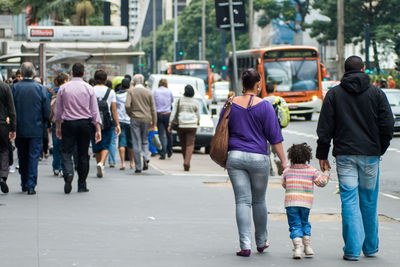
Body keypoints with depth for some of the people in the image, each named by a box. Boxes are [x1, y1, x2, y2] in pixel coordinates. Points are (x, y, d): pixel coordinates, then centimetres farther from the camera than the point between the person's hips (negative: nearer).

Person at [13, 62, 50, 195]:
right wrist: (43, 124, 11)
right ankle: (31, 185, -4)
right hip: (36, 129, -1)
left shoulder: (14, 88, -6)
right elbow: (47, 111, -5)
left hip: (20, 129, 1)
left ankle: (24, 184, 23)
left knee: (22, 157, 14)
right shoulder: (41, 89, -7)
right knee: (33, 157, 2)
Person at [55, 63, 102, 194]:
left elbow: (58, 109, 6)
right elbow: (95, 110, 1)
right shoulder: (89, 88, 2)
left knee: (66, 152, 2)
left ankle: (68, 173, -28)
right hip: (85, 123, 1)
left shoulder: (63, 88, 1)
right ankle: (82, 185, 10)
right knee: (83, 154, 7)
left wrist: (58, 127, 16)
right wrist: (98, 129, 4)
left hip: (68, 123, -1)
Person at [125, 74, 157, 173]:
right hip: (146, 119, 2)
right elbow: (153, 109, 3)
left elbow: (127, 106, -13)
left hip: (135, 119, -2)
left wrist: (130, 115, 5)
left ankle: (138, 167, 1)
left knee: (137, 143, 1)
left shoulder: (131, 91, -1)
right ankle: (146, 159, -7)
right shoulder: (149, 92, 5)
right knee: (145, 141, 17)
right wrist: (154, 123, 6)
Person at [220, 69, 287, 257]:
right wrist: (283, 161, 0)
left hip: (235, 156, 2)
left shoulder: (231, 105, 4)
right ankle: (261, 242, 27)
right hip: (258, 157, -2)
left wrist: (224, 158, 22)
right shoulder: (264, 106, -5)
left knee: (242, 201, 0)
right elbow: (274, 136, -5)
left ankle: (245, 245, -8)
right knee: (259, 201, 14)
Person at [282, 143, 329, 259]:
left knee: (295, 225, 1)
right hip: (306, 203, 1)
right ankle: (308, 247, 15)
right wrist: (326, 174, 22)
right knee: (305, 223, 20)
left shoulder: (287, 171, 3)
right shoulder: (312, 171, -1)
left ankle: (297, 248, -15)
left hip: (291, 203, -1)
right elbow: (321, 182, 3)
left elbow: (284, 184, 15)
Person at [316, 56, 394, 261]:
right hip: (370, 154, 1)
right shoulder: (376, 93, 3)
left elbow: (325, 128, 1)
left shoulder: (333, 94, 3)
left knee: (349, 201, -1)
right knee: (369, 202, 11)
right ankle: (370, 247, 21)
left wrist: (322, 155, 6)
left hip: (345, 155, -1)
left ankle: (352, 250, -8)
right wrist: (379, 150, 12)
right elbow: (388, 125, -1)